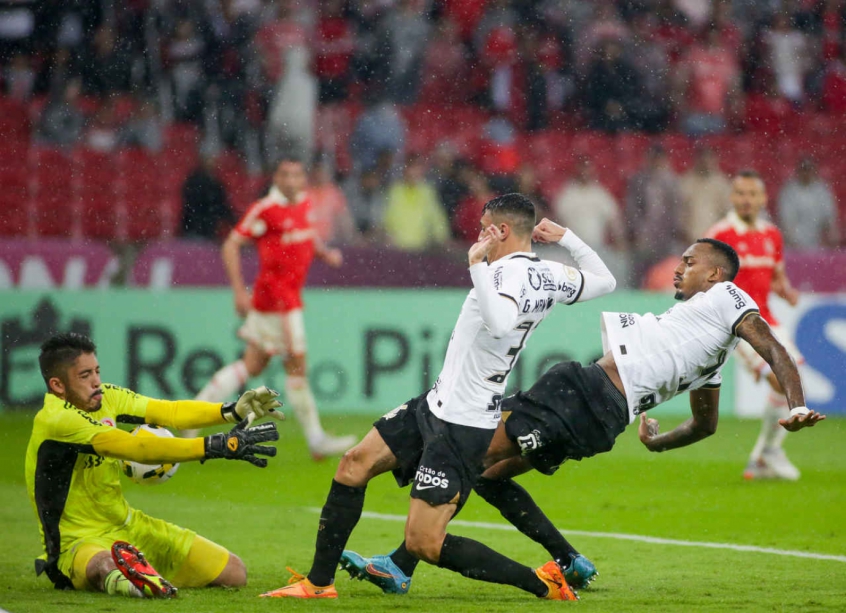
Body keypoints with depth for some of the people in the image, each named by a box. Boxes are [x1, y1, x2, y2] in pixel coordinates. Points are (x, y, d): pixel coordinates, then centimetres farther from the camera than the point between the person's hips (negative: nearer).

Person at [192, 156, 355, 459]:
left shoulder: (304, 204, 11)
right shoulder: (266, 209, -13)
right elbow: (231, 245, -12)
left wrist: (324, 252, 6)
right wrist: (239, 291, -18)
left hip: (290, 295, 9)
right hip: (275, 295, -9)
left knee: (253, 365, 12)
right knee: (296, 363, -5)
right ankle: (316, 439, 1)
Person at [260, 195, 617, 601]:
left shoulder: (509, 272, -22)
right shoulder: (550, 275, 5)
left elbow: (500, 323, -45)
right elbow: (604, 281, 25)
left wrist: (478, 265, -36)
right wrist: (565, 236, 25)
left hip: (462, 427, -10)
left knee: (424, 544, -11)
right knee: (355, 464, 10)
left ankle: (541, 583, -1)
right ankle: (318, 582, 16)